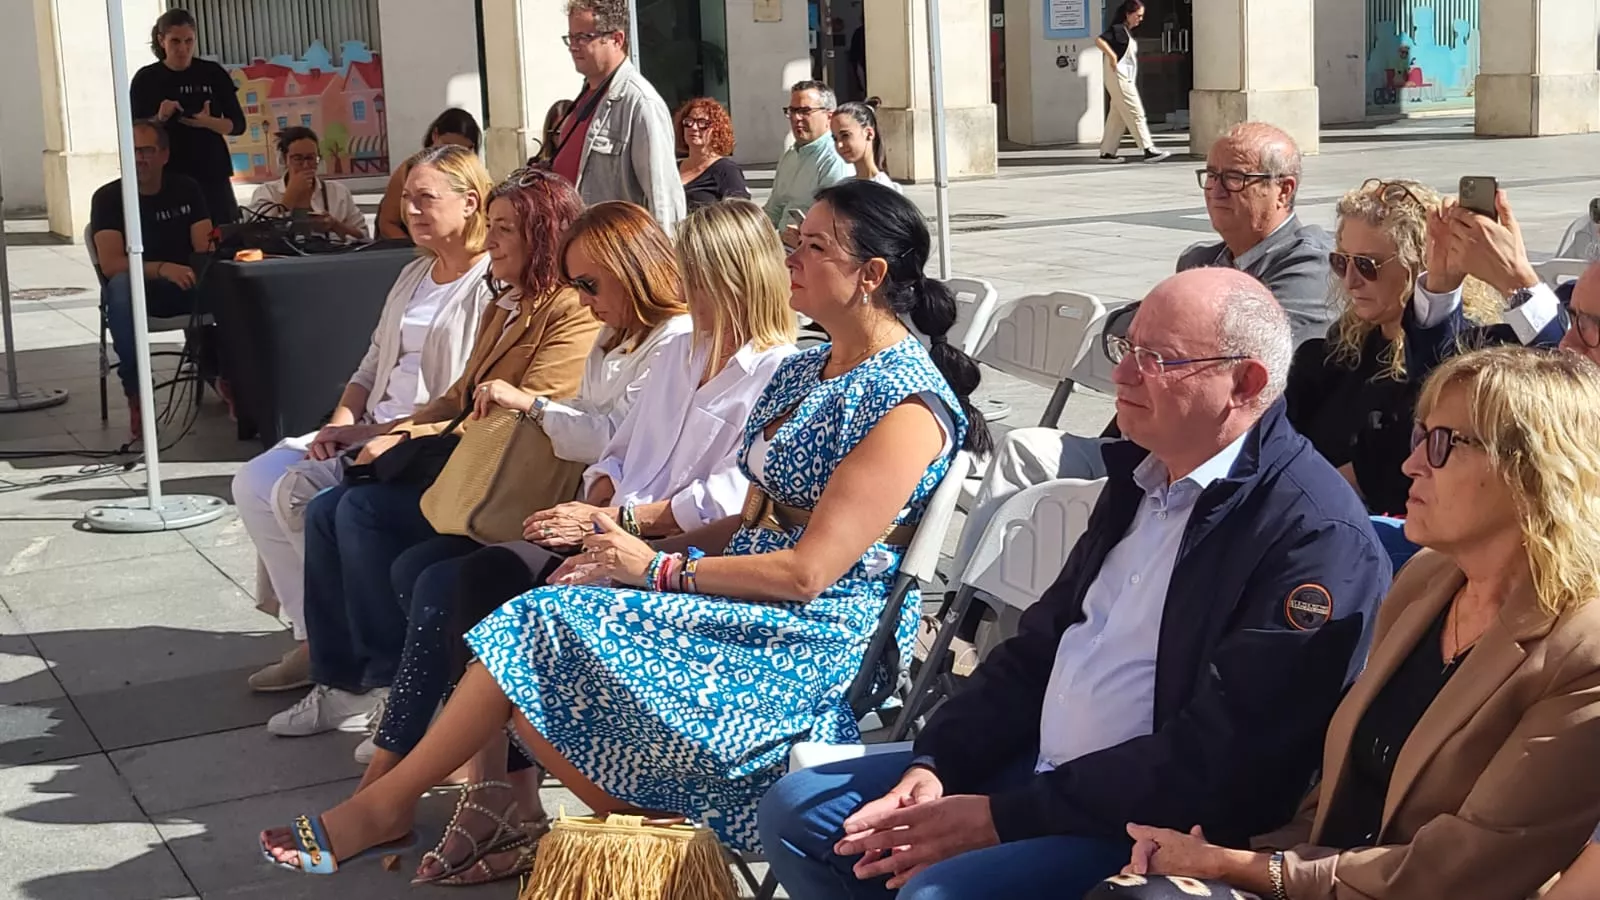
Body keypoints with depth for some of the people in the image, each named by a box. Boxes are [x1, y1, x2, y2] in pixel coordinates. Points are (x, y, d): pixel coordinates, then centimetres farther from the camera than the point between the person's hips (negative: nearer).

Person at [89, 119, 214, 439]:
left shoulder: (186, 190, 2)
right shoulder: (108, 197, -8)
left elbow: (206, 250, -6)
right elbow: (110, 264, -20)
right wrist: (163, 269, -37)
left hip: (184, 287, 2)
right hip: (136, 289, -2)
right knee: (120, 287, -38)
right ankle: (136, 395, -36)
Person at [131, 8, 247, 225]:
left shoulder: (212, 73, 3)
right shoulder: (146, 79, 1)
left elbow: (238, 124, 3)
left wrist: (208, 122, -16)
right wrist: (159, 119, -18)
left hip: (212, 173, 1)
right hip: (167, 177, -1)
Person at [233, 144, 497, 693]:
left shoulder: (492, 284, -11)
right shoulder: (414, 276, 19)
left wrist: (378, 432, -18)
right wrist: (340, 424, 1)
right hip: (372, 432, 10)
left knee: (297, 492, -23)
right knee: (254, 483, -3)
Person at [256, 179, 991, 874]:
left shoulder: (906, 405, -16)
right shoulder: (804, 372, 14)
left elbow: (810, 570, -19)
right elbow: (763, 519, 13)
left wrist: (659, 568, -14)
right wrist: (642, 545, -3)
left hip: (821, 639, -9)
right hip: (751, 603, 9)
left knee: (543, 628, -16)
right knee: (545, 624, -14)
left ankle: (383, 807, -1)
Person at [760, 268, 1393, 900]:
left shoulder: (1316, 534, -18)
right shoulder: (1142, 475, 11)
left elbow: (1210, 766, -22)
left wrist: (1004, 817, -20)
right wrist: (933, 766, 0)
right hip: (1037, 767, 9)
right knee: (796, 809, 4)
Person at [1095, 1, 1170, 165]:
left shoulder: (1128, 32, 15)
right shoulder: (1118, 29, -12)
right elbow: (1099, 40, -26)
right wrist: (1113, 56, -25)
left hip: (1127, 79, 10)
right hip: (1118, 77, -10)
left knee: (1118, 116, 10)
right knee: (1136, 113, -10)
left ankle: (1107, 152, 14)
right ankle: (1149, 151, -11)